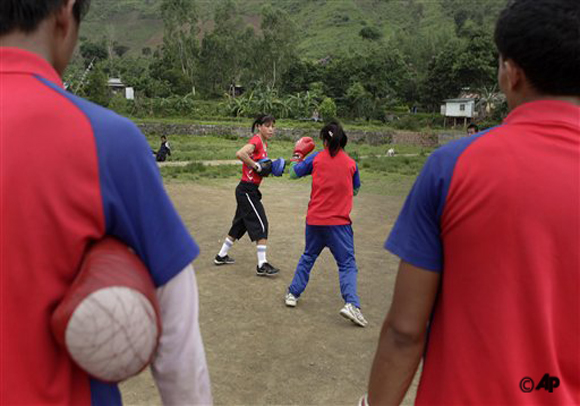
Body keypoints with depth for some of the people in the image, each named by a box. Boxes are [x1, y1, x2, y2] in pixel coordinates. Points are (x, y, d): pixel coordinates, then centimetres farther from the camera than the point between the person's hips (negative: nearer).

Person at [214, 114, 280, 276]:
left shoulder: (264, 144, 13)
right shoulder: (256, 141, -15)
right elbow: (240, 154, -33)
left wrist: (271, 167, 2)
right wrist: (257, 167, -24)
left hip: (249, 190, 10)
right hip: (247, 189, -10)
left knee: (240, 223, 18)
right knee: (261, 224, -6)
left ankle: (221, 256, 30)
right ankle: (262, 265, 0)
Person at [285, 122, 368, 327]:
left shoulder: (316, 158, -3)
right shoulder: (351, 163, -2)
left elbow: (293, 174, 6)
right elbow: (355, 191, 9)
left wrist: (297, 157, 23)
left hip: (314, 220, 2)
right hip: (339, 222, -2)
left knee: (308, 257, 21)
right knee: (347, 264, 2)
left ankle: (293, 293, 29)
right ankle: (351, 304, -14)